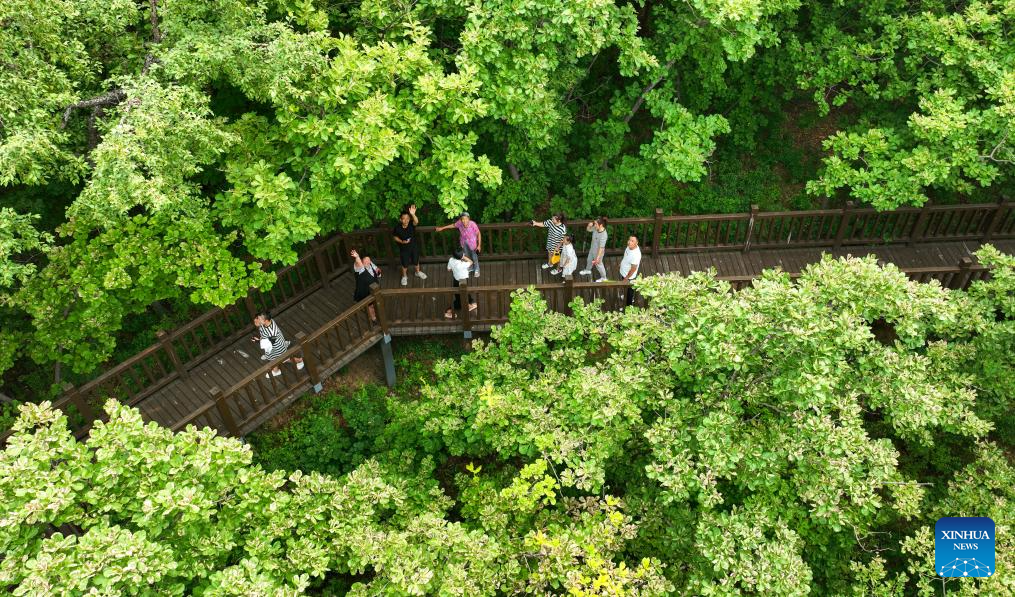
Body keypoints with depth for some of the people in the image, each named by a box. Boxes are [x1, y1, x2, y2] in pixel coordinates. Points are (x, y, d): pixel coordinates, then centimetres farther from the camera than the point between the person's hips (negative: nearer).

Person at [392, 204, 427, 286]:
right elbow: (395, 237, -6)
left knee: (416, 261, 24)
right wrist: (401, 241, -24)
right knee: (405, 263, 18)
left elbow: (416, 221, -51)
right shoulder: (397, 227, -24)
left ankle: (418, 272, 53)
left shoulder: (412, 224, -26)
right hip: (404, 248, -1)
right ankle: (404, 276, 45)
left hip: (414, 246, 1)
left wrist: (413, 214, -71)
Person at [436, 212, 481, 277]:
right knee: (466, 255, 26)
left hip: (472, 242, -4)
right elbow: (453, 225, -2)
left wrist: (479, 245, -18)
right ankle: (470, 268, 53)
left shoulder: (473, 224, -35)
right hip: (463, 242, 4)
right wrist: (442, 228, 5)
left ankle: (476, 270, 43)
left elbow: (478, 234, -21)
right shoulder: (459, 223, -25)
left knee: (474, 256, 16)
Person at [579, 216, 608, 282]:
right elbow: (588, 229, 3)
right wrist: (589, 225, -21)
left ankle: (603, 277, 43)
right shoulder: (596, 228, -17)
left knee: (598, 264, 17)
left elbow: (601, 248, -35)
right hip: (592, 249, 8)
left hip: (598, 252, -8)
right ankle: (588, 270, 64)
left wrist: (598, 258, -31)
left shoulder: (603, 235, -40)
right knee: (589, 260, 32)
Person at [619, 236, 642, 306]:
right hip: (624, 273, 8)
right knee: (626, 289, 33)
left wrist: (626, 279, -20)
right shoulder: (630, 246, -15)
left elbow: (633, 269, -30)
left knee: (629, 291, 16)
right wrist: (622, 263, 20)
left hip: (629, 277, -8)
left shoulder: (636, 255, -39)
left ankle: (628, 306, 38)